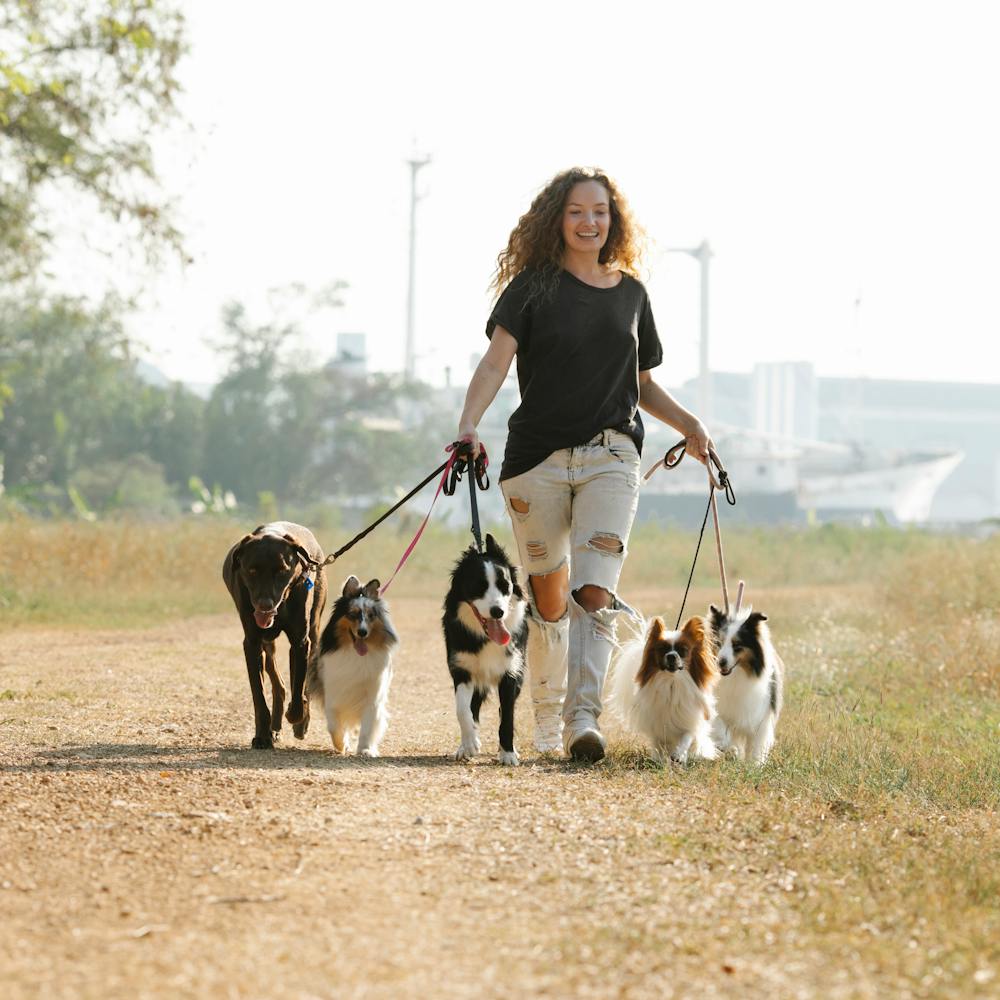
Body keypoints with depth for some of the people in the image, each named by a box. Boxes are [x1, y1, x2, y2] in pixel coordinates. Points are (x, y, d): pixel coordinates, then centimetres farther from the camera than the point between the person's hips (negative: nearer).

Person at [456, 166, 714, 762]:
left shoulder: (630, 293, 13)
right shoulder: (533, 286, 2)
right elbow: (496, 362, -9)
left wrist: (688, 424, 7)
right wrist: (469, 426, -25)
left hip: (610, 457, 1)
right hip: (537, 458, -1)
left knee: (595, 593, -16)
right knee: (549, 596, 8)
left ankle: (584, 719, -24)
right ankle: (546, 716, 26)